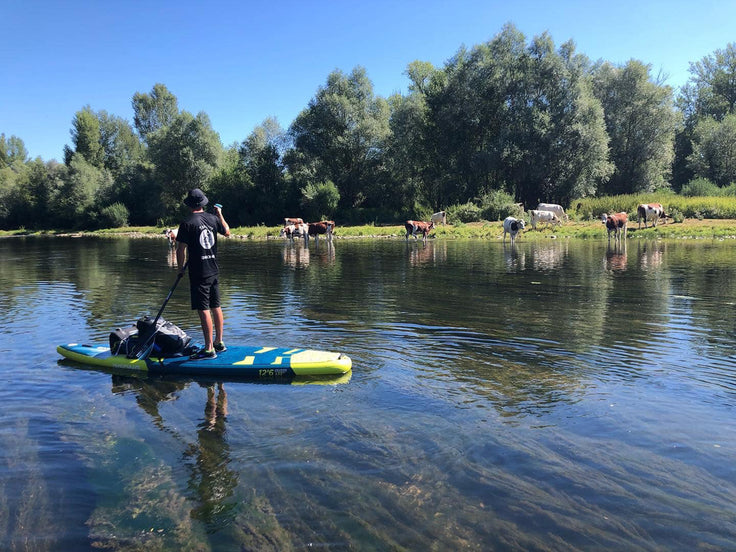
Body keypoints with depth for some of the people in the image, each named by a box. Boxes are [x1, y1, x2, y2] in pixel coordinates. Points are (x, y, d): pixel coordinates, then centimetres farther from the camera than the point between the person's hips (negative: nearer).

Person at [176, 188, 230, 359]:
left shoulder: (187, 223, -13)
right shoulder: (213, 219, 4)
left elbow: (181, 249, -12)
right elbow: (227, 232, 23)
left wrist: (181, 268, 3)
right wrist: (220, 214, 34)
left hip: (199, 273, -7)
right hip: (214, 270, 7)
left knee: (204, 310, -4)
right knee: (216, 307, 15)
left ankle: (209, 349, -1)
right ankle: (219, 342, 26)